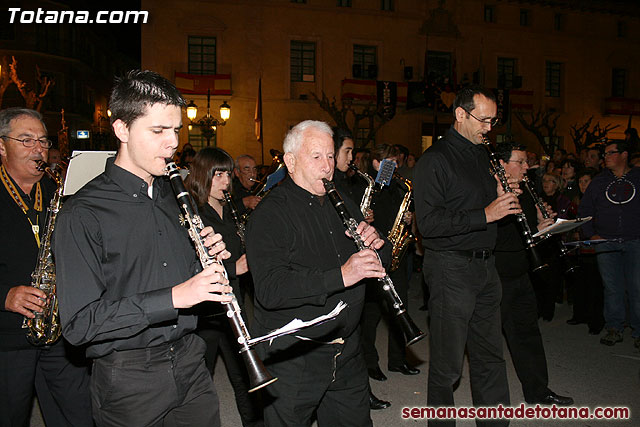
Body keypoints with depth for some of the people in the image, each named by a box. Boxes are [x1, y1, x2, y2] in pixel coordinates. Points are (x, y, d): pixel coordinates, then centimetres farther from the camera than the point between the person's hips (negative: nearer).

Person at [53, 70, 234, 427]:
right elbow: (79, 324, -19)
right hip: (129, 378, -5)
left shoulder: (174, 196, 8)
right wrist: (172, 297, -27)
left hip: (190, 361, 6)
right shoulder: (82, 214, -14)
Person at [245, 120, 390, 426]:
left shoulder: (343, 204, 10)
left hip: (347, 352, 7)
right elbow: (270, 290, -27)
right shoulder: (270, 214, -14)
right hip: (293, 356, -6)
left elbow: (377, 263, 14)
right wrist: (340, 276, -33)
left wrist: (376, 244, -9)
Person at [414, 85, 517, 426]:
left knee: (490, 356, 16)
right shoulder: (434, 159, -12)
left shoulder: (481, 155, 15)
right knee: (447, 365, 3)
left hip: (485, 264, 8)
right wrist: (485, 214, -20)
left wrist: (501, 197, 5)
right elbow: (429, 222, -21)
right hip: (451, 267, -8)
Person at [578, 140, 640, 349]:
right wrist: (591, 234, 5)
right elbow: (584, 210, 15)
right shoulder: (599, 181, 11)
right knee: (612, 287, 4)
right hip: (605, 243, 2)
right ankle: (614, 328, 13)